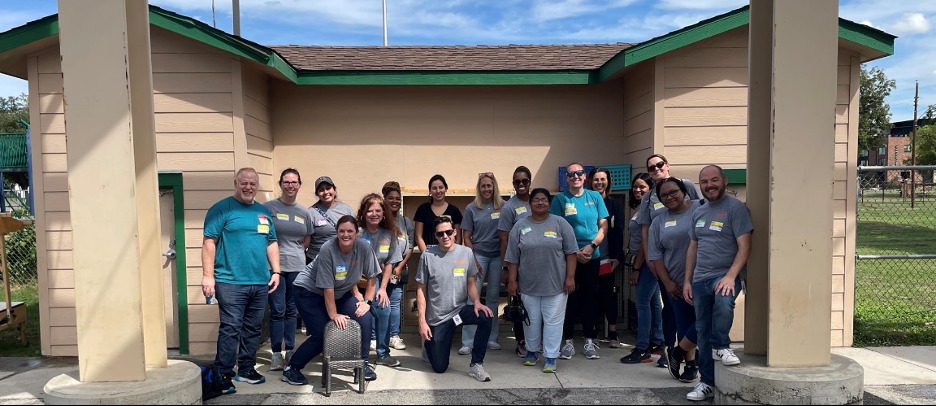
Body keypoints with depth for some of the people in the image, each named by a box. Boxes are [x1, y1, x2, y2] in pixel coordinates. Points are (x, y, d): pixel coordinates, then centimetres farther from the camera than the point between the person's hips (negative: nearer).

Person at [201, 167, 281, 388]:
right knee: (230, 329, -6)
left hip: (260, 282, 6)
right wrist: (208, 275, -14)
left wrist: (276, 271, 13)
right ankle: (224, 375, 5)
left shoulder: (264, 212, 16)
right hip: (231, 282, -6)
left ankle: (247, 369, 24)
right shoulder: (222, 209, -3)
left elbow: (272, 244, 20)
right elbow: (209, 242, -8)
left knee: (253, 328, 12)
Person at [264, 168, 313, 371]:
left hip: (297, 267, 4)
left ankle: (290, 351, 20)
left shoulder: (304, 212, 11)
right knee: (278, 310, -2)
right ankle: (276, 354, 8)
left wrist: (295, 254, 7)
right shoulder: (269, 207, -2)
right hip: (274, 265, -4)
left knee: (291, 310, 11)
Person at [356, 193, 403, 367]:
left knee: (383, 309, -12)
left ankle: (382, 354, 2)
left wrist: (382, 288, -5)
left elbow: (389, 263, 2)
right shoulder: (358, 234, -15)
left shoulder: (389, 234, -3)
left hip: (376, 280, 3)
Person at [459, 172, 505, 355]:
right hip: (478, 254, -1)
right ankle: (468, 342, -2)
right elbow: (466, 237, 3)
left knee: (493, 296, 8)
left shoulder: (503, 206, 2)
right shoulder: (471, 208, 1)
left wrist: (506, 257, -2)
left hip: (498, 256, 1)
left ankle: (491, 338, 20)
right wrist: (473, 260, -5)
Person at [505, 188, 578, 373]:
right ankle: (532, 351, 29)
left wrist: (570, 277, -6)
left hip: (556, 285, -1)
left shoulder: (560, 223, 0)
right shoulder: (520, 226, 4)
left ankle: (551, 357, 10)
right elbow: (513, 258, 5)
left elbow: (571, 252, -1)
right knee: (531, 320, 11)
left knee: (553, 320, 2)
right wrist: (512, 281, 2)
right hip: (529, 285, 2)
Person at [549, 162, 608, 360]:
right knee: (569, 297, 2)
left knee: (590, 297, 8)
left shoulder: (595, 197, 6)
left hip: (592, 256, 2)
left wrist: (591, 246, -10)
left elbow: (603, 226, 4)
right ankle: (568, 341, 12)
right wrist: (574, 252, -11)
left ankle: (590, 340, 18)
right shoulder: (560, 199, -1)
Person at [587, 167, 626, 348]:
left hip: (608, 258, 0)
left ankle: (612, 334, 12)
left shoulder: (615, 204, 7)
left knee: (609, 294, 4)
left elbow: (619, 232, 3)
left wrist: (617, 257, -5)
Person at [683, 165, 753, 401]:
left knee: (723, 301, -37)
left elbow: (744, 247, -13)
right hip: (700, 279, 6)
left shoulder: (735, 208, -7)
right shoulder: (698, 212, 14)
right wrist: (687, 280, 12)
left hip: (725, 275, -6)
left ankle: (720, 346, -11)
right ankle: (707, 382, 21)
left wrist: (730, 276, -25)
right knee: (702, 333, 8)